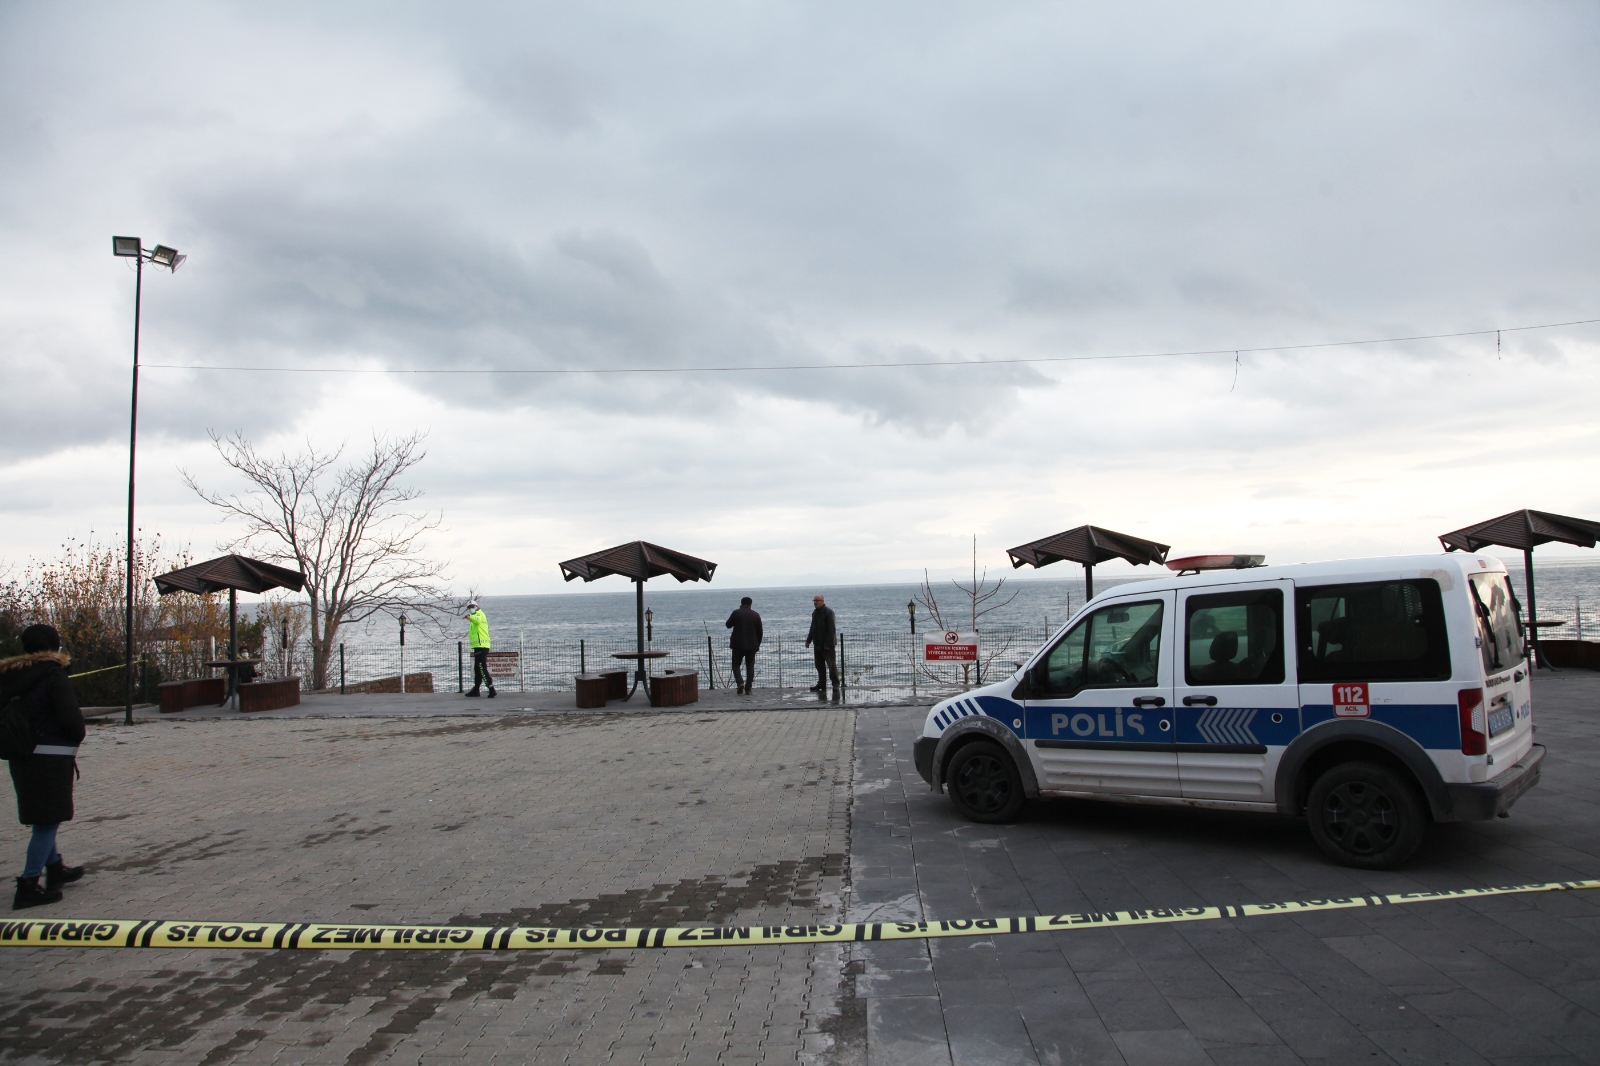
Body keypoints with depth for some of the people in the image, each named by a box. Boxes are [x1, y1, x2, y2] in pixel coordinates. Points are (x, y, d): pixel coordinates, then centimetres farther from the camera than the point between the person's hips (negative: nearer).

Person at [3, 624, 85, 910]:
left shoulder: (9, 677, 8)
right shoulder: (54, 675, -14)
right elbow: (71, 717, -19)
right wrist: (75, 739, 0)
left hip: (21, 758, 8)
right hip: (51, 758, -8)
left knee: (42, 820, 21)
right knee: (48, 821, -2)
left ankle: (55, 868, 35)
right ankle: (28, 885, -2)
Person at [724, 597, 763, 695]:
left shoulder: (736, 613, -5)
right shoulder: (756, 615, 2)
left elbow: (728, 625, 7)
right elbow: (760, 632, 6)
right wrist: (758, 644, 17)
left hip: (738, 644, -2)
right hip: (752, 645, 2)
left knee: (736, 665, 9)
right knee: (750, 666, 8)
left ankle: (740, 682, -14)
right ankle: (748, 689, 3)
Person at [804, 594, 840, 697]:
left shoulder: (828, 612, -12)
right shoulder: (815, 613, 15)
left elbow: (831, 629, -18)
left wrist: (828, 643, -22)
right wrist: (808, 640, 17)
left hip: (827, 645, -9)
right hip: (817, 644, 9)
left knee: (831, 665, -6)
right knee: (819, 665, 11)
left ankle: (835, 684, -2)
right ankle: (821, 684, 17)